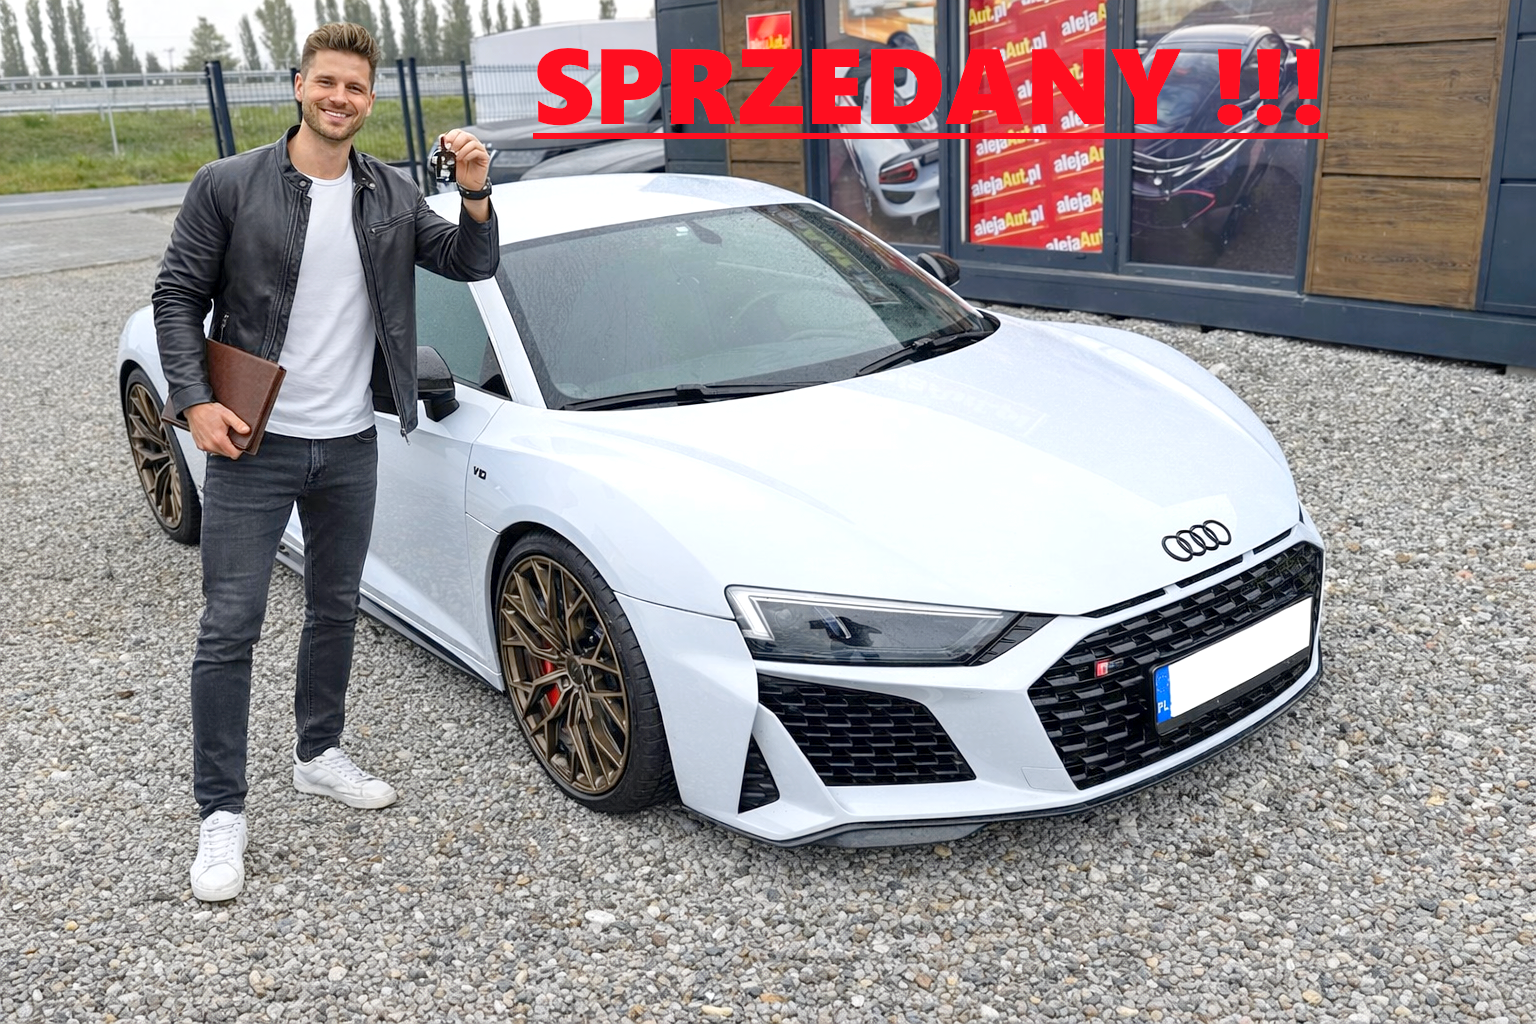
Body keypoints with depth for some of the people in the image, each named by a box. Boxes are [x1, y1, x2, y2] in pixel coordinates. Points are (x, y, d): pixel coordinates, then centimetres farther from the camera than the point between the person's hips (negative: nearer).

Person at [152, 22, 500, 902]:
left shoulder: (393, 196, 5)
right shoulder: (229, 186, -5)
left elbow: (472, 265, 2)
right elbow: (177, 297, -2)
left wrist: (476, 194, -17)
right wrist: (196, 400, -13)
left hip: (350, 445, 4)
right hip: (253, 444, -4)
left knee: (336, 609, 16)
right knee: (231, 625, -3)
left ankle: (321, 754, 36)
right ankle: (222, 812, 9)